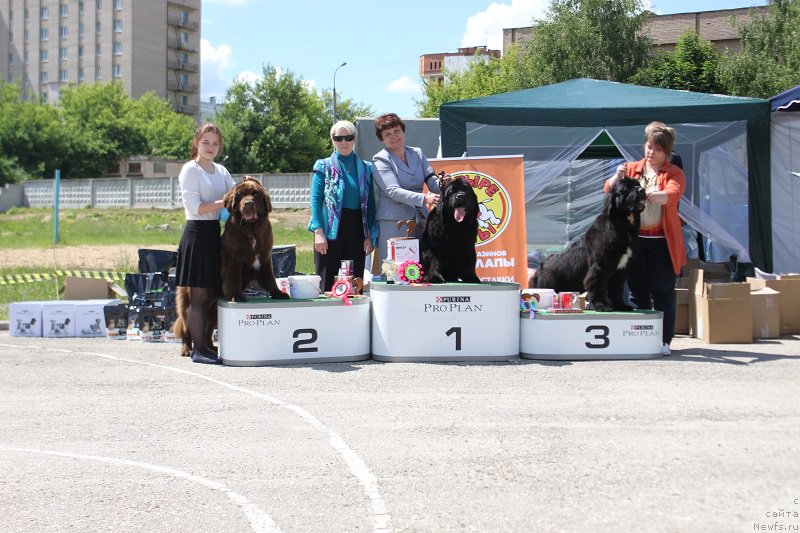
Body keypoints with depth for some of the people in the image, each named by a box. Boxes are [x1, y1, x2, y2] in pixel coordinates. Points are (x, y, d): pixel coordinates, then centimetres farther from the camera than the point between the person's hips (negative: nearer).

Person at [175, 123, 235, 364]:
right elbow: (195, 207, -13)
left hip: (215, 233, 7)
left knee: (211, 294, 9)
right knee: (198, 296, -6)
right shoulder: (190, 170, -5)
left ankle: (205, 344, 16)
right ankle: (198, 349, -3)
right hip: (197, 233, -7)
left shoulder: (221, 171, 16)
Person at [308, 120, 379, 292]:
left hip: (356, 229, 3)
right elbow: (315, 199, -4)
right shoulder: (323, 167, 3)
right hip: (330, 230, -3)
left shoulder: (365, 168, 11)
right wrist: (319, 232, -14)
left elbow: (370, 202, 11)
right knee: (327, 284, -2)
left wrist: (370, 235, 5)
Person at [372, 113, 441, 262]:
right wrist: (424, 198, -28)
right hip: (393, 222, -5)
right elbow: (394, 191, -15)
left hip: (420, 220, 5)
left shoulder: (417, 154, 14)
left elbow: (432, 182, 9)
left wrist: (442, 184, -16)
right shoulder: (381, 160, -3)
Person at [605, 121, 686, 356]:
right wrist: (617, 177, -20)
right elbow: (609, 190, 2)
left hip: (662, 242, -2)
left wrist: (650, 195, -35)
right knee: (637, 291, 6)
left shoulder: (674, 173, 4)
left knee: (663, 292, 1)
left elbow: (672, 195, -15)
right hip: (635, 239, 2)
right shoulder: (632, 169, 12)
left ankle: (664, 340, 7)